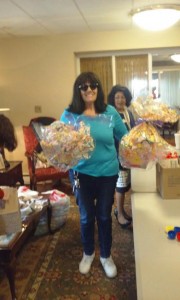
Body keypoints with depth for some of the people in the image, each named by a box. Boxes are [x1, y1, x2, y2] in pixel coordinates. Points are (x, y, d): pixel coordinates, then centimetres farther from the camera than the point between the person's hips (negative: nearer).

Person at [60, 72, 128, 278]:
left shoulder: (110, 112, -4)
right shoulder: (69, 115, -7)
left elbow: (124, 138, 5)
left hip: (108, 172, 1)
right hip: (82, 173, 0)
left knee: (104, 215, 14)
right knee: (86, 216, 14)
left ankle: (106, 255, 37)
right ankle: (88, 253, 41)